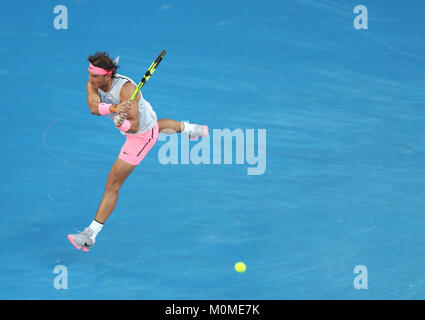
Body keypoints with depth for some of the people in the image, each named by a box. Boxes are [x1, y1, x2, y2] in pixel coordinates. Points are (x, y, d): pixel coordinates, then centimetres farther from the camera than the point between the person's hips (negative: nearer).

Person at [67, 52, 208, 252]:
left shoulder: (126, 89, -37)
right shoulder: (92, 84, -18)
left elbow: (135, 126, -38)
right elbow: (94, 107, -37)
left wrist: (122, 124, -59)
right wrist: (114, 108, -56)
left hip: (142, 136, -8)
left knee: (112, 185, -8)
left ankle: (91, 234, -3)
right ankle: (188, 128, 70)